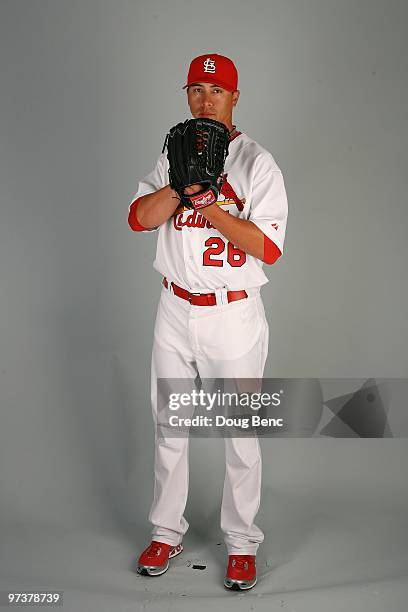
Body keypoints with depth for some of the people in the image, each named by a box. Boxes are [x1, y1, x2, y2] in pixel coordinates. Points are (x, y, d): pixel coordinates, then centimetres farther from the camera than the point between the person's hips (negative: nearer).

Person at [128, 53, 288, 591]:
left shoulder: (257, 163, -6)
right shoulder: (173, 157, 8)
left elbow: (269, 248, -14)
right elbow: (139, 218, -6)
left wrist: (211, 207, -22)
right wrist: (184, 184, -20)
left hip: (234, 314, -4)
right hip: (176, 310, 4)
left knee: (241, 434, 4)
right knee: (169, 427, 13)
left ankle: (242, 542, 19)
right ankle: (166, 532, 28)